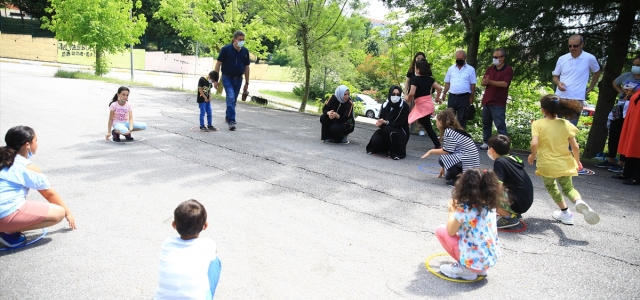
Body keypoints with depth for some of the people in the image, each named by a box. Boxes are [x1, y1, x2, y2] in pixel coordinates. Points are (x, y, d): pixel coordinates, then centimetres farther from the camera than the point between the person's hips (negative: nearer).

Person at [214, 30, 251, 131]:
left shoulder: (245, 51, 2)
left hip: (238, 79, 4)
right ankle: (231, 122, -17)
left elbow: (246, 67, 9)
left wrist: (247, 83, 8)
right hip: (227, 78, -4)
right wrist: (215, 80, -9)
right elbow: (218, 64, -6)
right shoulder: (226, 49, -10)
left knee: (233, 100, 15)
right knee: (231, 98, -17)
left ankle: (227, 116, 38)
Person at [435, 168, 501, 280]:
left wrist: (452, 211, 8)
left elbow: (451, 231, -6)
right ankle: (480, 268, 16)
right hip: (492, 259, 7)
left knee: (440, 230, 3)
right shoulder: (490, 206, 1)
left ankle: (464, 269, 3)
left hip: (474, 260, -7)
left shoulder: (464, 209, -19)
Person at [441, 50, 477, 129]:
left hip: (464, 97, -3)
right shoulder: (451, 68, 9)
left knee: (462, 118, 5)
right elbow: (447, 82, 11)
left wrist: (472, 97, -4)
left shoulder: (470, 69, 0)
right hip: (452, 96, 3)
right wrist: (444, 93, 1)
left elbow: (473, 84, 0)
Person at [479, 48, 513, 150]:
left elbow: (505, 84, -17)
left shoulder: (508, 70, -4)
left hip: (498, 103, -6)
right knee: (486, 123, 12)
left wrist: (490, 82, -17)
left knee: (500, 125, -7)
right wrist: (485, 81, -18)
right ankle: (486, 142, 21)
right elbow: (482, 82, 6)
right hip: (486, 101, 6)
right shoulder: (490, 69, 14)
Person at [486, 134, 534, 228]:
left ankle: (510, 218, -3)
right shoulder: (512, 158, 9)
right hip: (526, 199, 9)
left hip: (519, 203, -9)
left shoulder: (500, 162, -14)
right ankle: (515, 213, 15)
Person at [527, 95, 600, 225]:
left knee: (550, 186, 24)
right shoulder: (566, 124, -2)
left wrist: (533, 155, -3)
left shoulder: (538, 124, -11)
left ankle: (565, 212, 29)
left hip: (546, 165, -2)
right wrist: (577, 161, 15)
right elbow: (575, 147, -1)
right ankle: (579, 201, -12)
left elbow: (534, 144, -23)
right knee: (568, 188, 20)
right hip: (564, 164, 3)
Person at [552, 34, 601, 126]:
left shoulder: (590, 58, -2)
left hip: (576, 100, -2)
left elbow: (597, 72, 17)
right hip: (559, 97, 2)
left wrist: (589, 89, 13)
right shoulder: (562, 59, 2)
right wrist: (558, 83, -10)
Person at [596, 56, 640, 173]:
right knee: (613, 135, 9)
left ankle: (621, 163, 3)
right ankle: (610, 160, 21)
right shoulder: (626, 76, 8)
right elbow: (615, 83, 26)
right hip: (620, 109, 5)